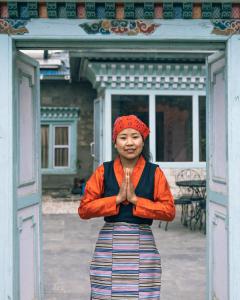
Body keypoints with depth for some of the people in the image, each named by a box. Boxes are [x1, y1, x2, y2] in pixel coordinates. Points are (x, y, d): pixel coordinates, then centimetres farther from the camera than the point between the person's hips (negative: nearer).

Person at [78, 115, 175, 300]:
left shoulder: (154, 172, 5)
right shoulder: (103, 171, 7)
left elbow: (170, 211, -3)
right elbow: (84, 209, 1)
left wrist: (135, 199, -10)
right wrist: (117, 199, -9)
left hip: (143, 247, 0)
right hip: (108, 249, 1)